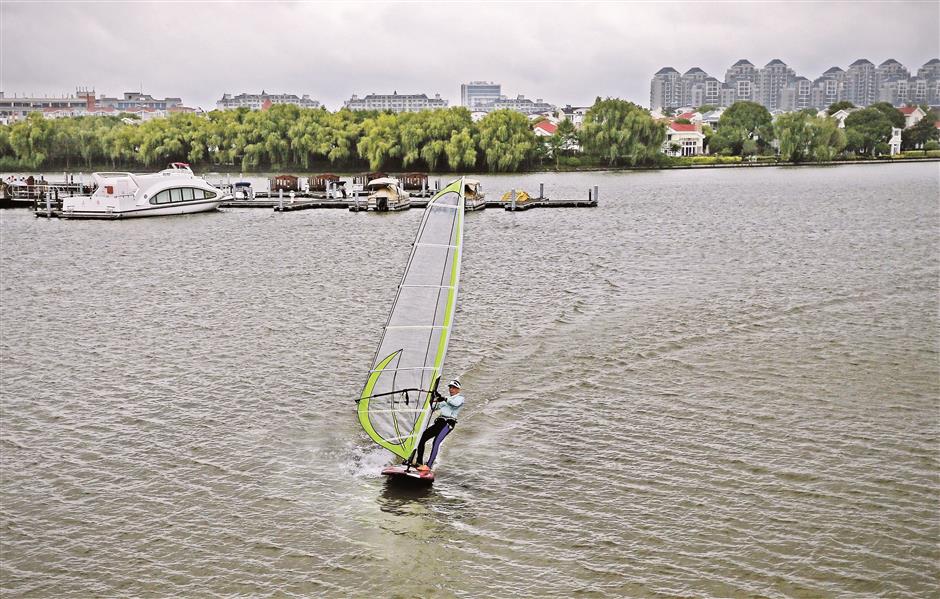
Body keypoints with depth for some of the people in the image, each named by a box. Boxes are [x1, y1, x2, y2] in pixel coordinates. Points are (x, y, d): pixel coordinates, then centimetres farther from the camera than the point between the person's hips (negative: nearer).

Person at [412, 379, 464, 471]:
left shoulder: (460, 398, 5)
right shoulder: (447, 400, 27)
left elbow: (456, 403, -19)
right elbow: (435, 407, 24)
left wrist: (443, 399, -26)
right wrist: (432, 400, 4)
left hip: (448, 423, -8)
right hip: (439, 422, 8)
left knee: (436, 442, -26)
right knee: (421, 438, -1)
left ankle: (428, 466, -32)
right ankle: (419, 462, 7)